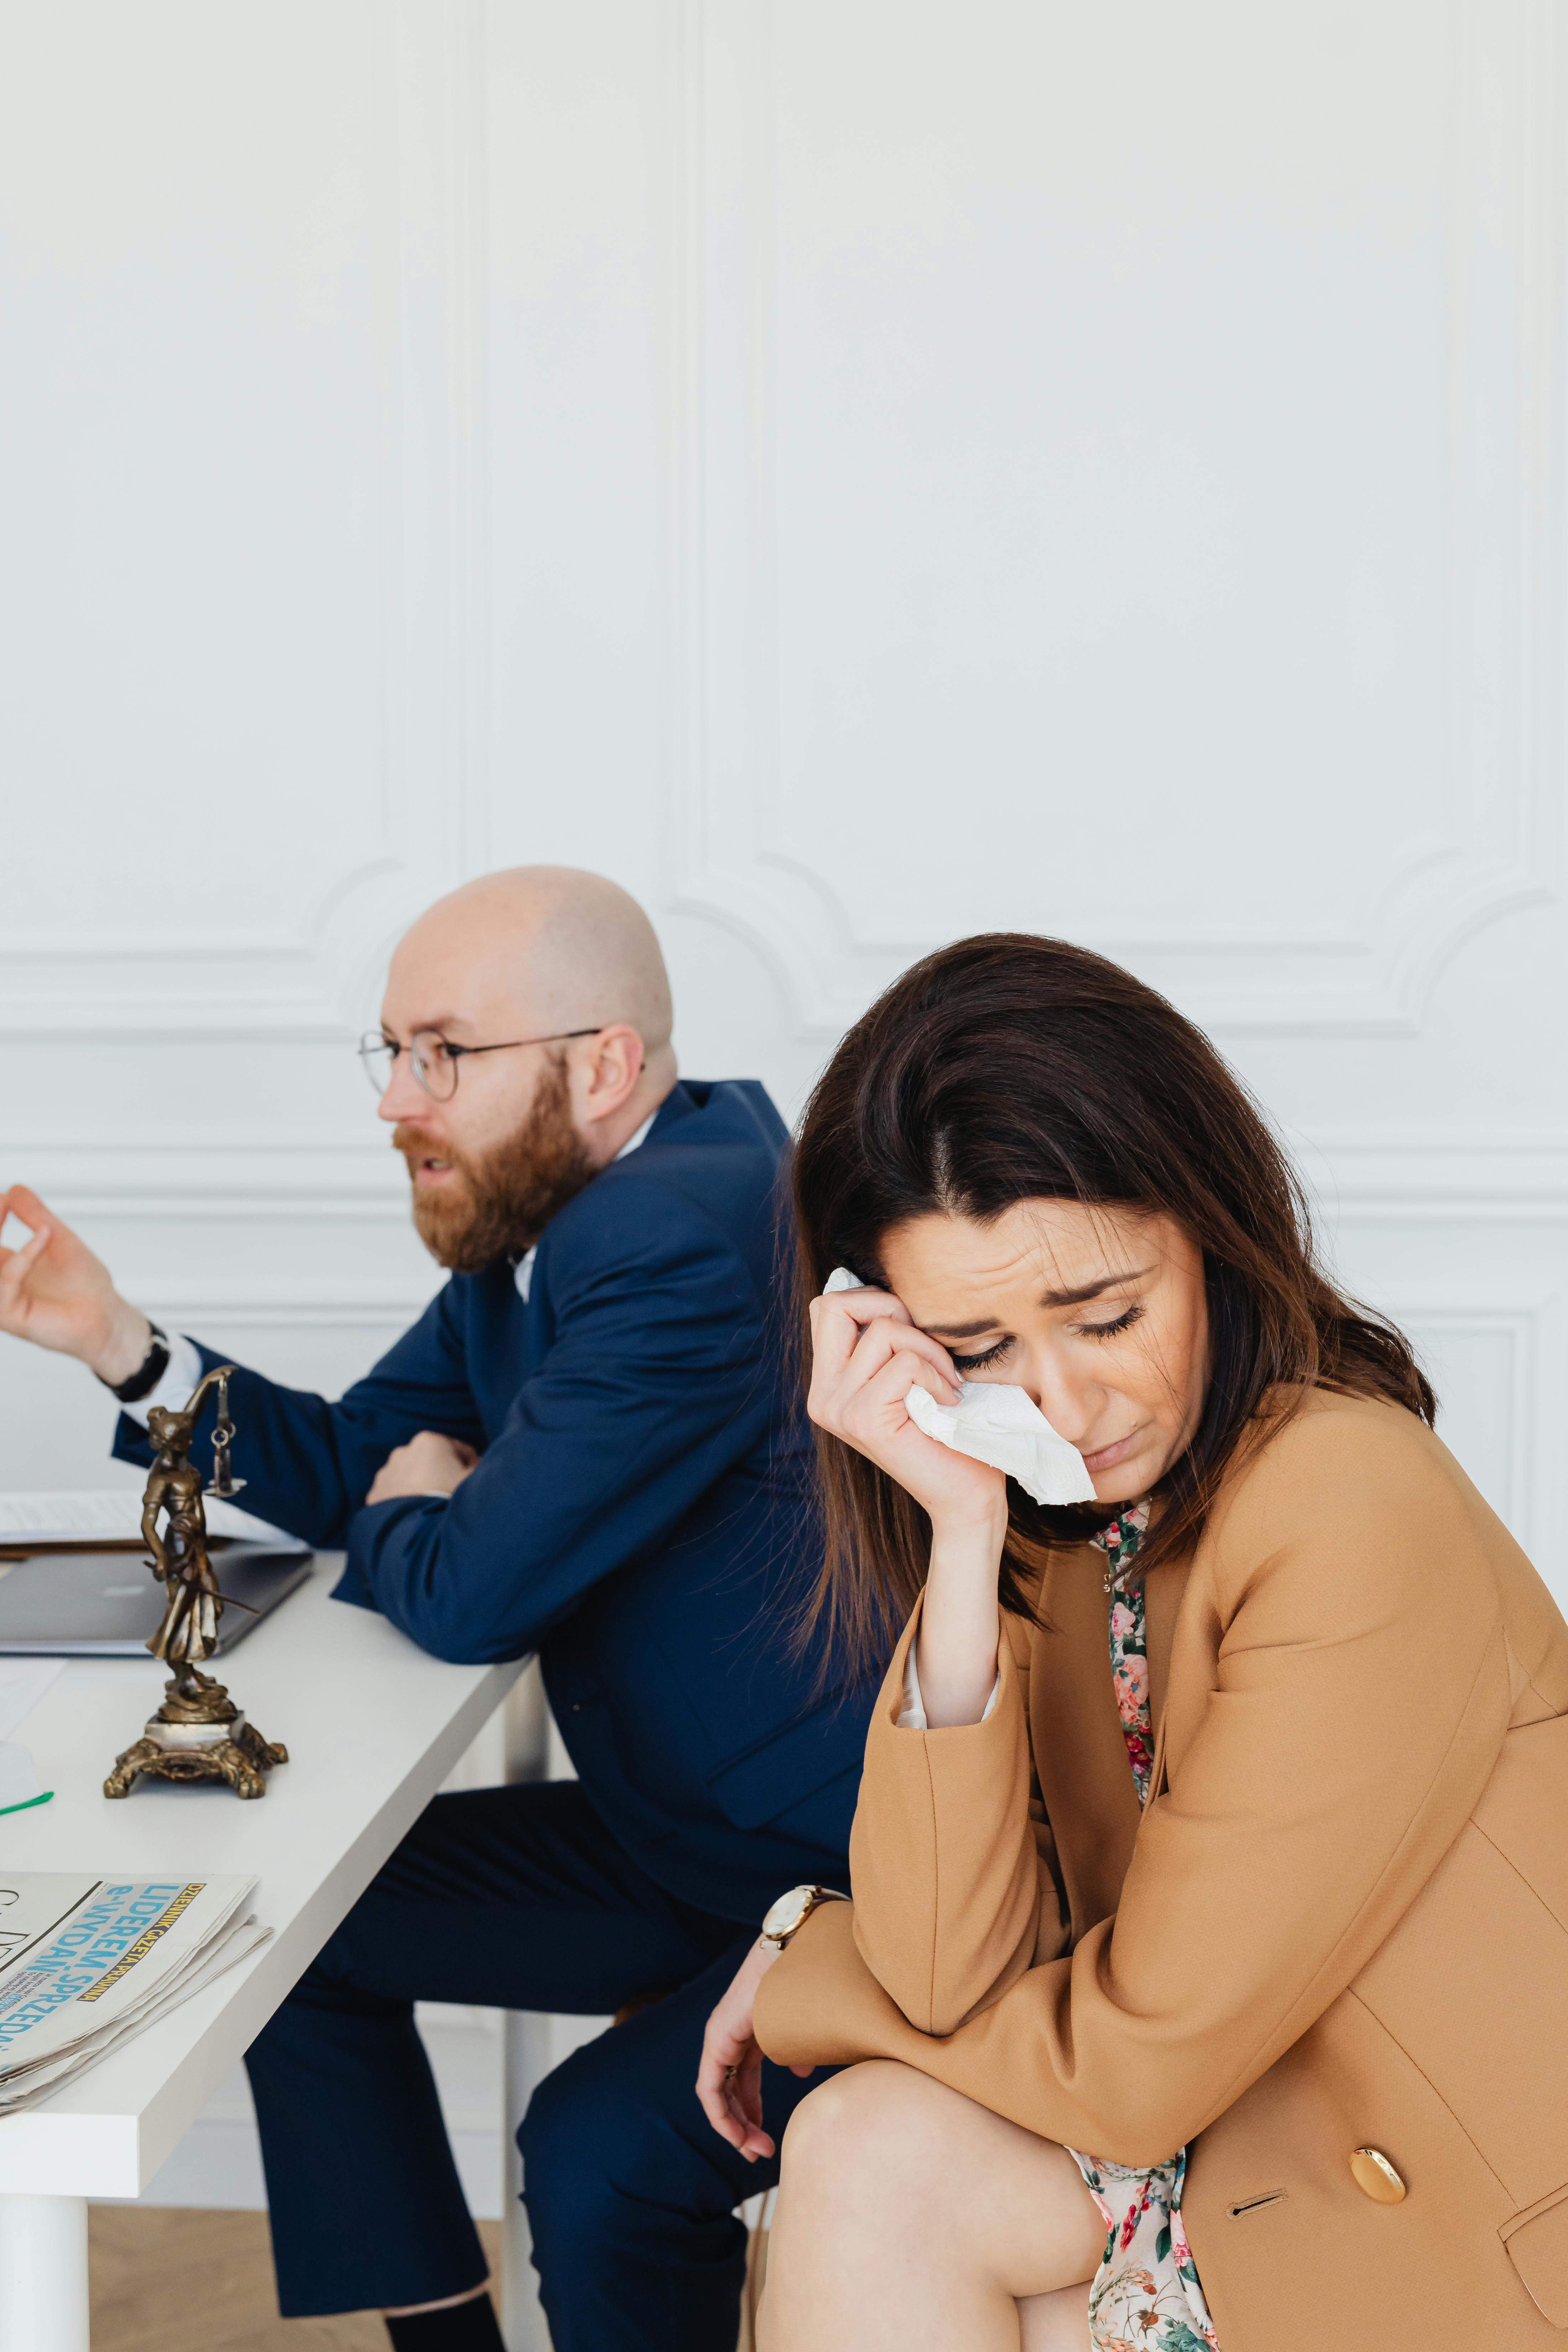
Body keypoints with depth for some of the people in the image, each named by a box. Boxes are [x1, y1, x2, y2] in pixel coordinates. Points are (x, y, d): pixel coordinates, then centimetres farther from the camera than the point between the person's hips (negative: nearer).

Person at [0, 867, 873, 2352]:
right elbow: (346, 1465, 12)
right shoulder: (535, 1217, 4)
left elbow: (472, 1593, -27)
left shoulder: (682, 1242, -27)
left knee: (598, 2156, -29)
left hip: (858, 1875, -10)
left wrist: (412, 1520, -3)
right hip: (676, 1836, 10)